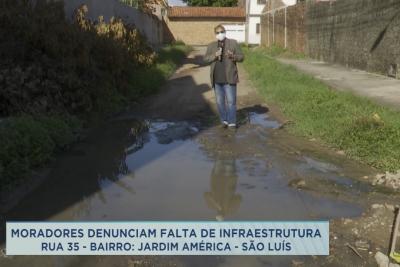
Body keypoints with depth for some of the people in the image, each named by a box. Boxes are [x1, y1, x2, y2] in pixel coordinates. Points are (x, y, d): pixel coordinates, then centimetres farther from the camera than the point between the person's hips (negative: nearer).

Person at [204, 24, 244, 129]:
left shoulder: (233, 43, 4)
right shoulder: (211, 45, 12)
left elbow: (241, 57, 2)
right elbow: (206, 59, 3)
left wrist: (233, 56, -18)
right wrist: (215, 55, -14)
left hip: (229, 78, -3)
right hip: (217, 79, 3)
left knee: (231, 101, -4)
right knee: (220, 101, 9)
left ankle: (232, 122, 2)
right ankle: (224, 120, 21)